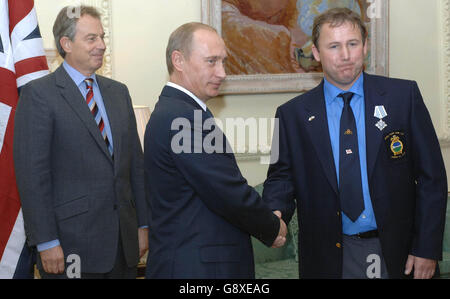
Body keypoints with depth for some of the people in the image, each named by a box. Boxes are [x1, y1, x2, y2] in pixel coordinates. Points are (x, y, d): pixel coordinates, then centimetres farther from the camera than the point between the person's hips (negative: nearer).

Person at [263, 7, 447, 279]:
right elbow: (282, 176, 5)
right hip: (329, 258, 0)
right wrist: (276, 215, -17)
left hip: (397, 254, 0)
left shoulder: (404, 96, -1)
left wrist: (427, 248, -6)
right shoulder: (293, 114, 1)